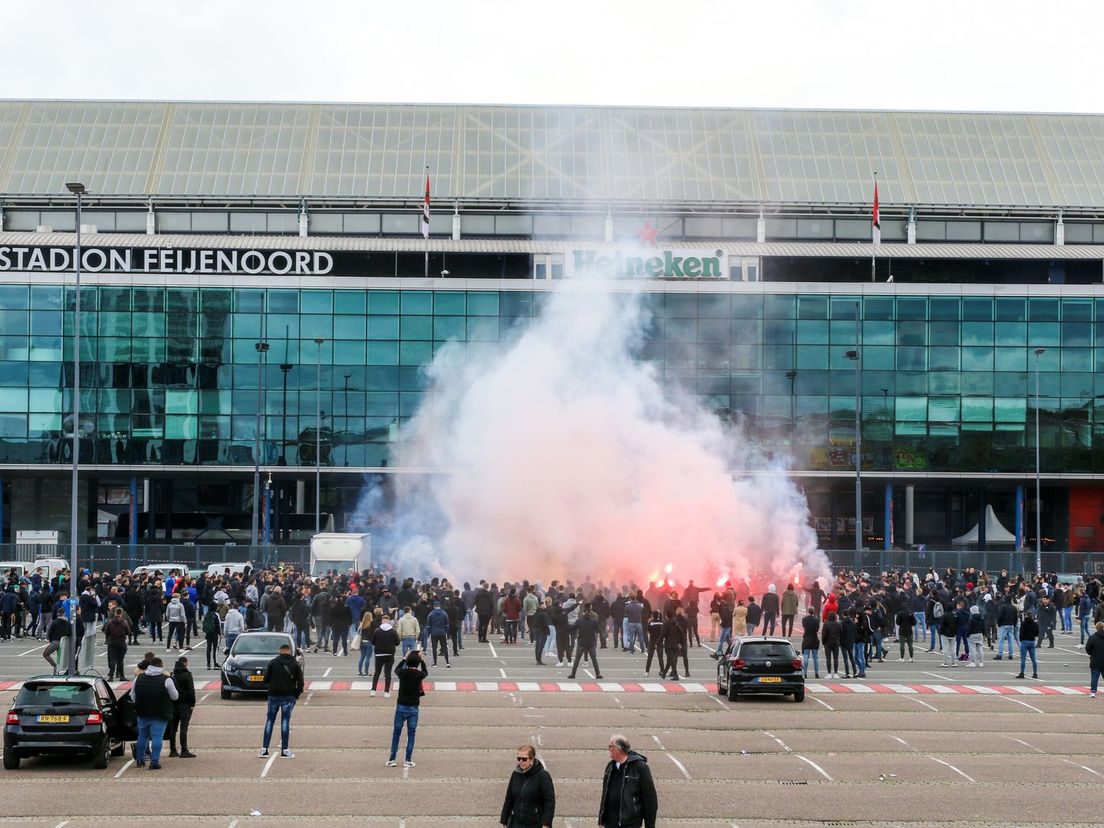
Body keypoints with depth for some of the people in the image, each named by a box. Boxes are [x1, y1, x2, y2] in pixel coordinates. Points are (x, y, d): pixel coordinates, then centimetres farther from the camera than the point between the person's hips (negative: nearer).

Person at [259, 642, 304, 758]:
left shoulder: (273, 663, -1)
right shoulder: (295, 664, -1)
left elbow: (266, 679, 0)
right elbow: (300, 682, -4)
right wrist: (296, 694, 8)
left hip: (273, 696, 1)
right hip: (288, 696, -1)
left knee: (269, 721, 8)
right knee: (285, 721, 3)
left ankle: (264, 749, 6)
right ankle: (284, 750, 0)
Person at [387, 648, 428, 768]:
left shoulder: (402, 673, -7)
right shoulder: (419, 675, -9)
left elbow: (396, 669, 18)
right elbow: (426, 672, 16)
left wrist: (405, 658, 25)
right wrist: (422, 660, 23)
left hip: (401, 706, 1)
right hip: (413, 708, -1)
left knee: (396, 733, 8)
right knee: (411, 734, 6)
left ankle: (391, 759, 10)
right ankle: (408, 760, 4)